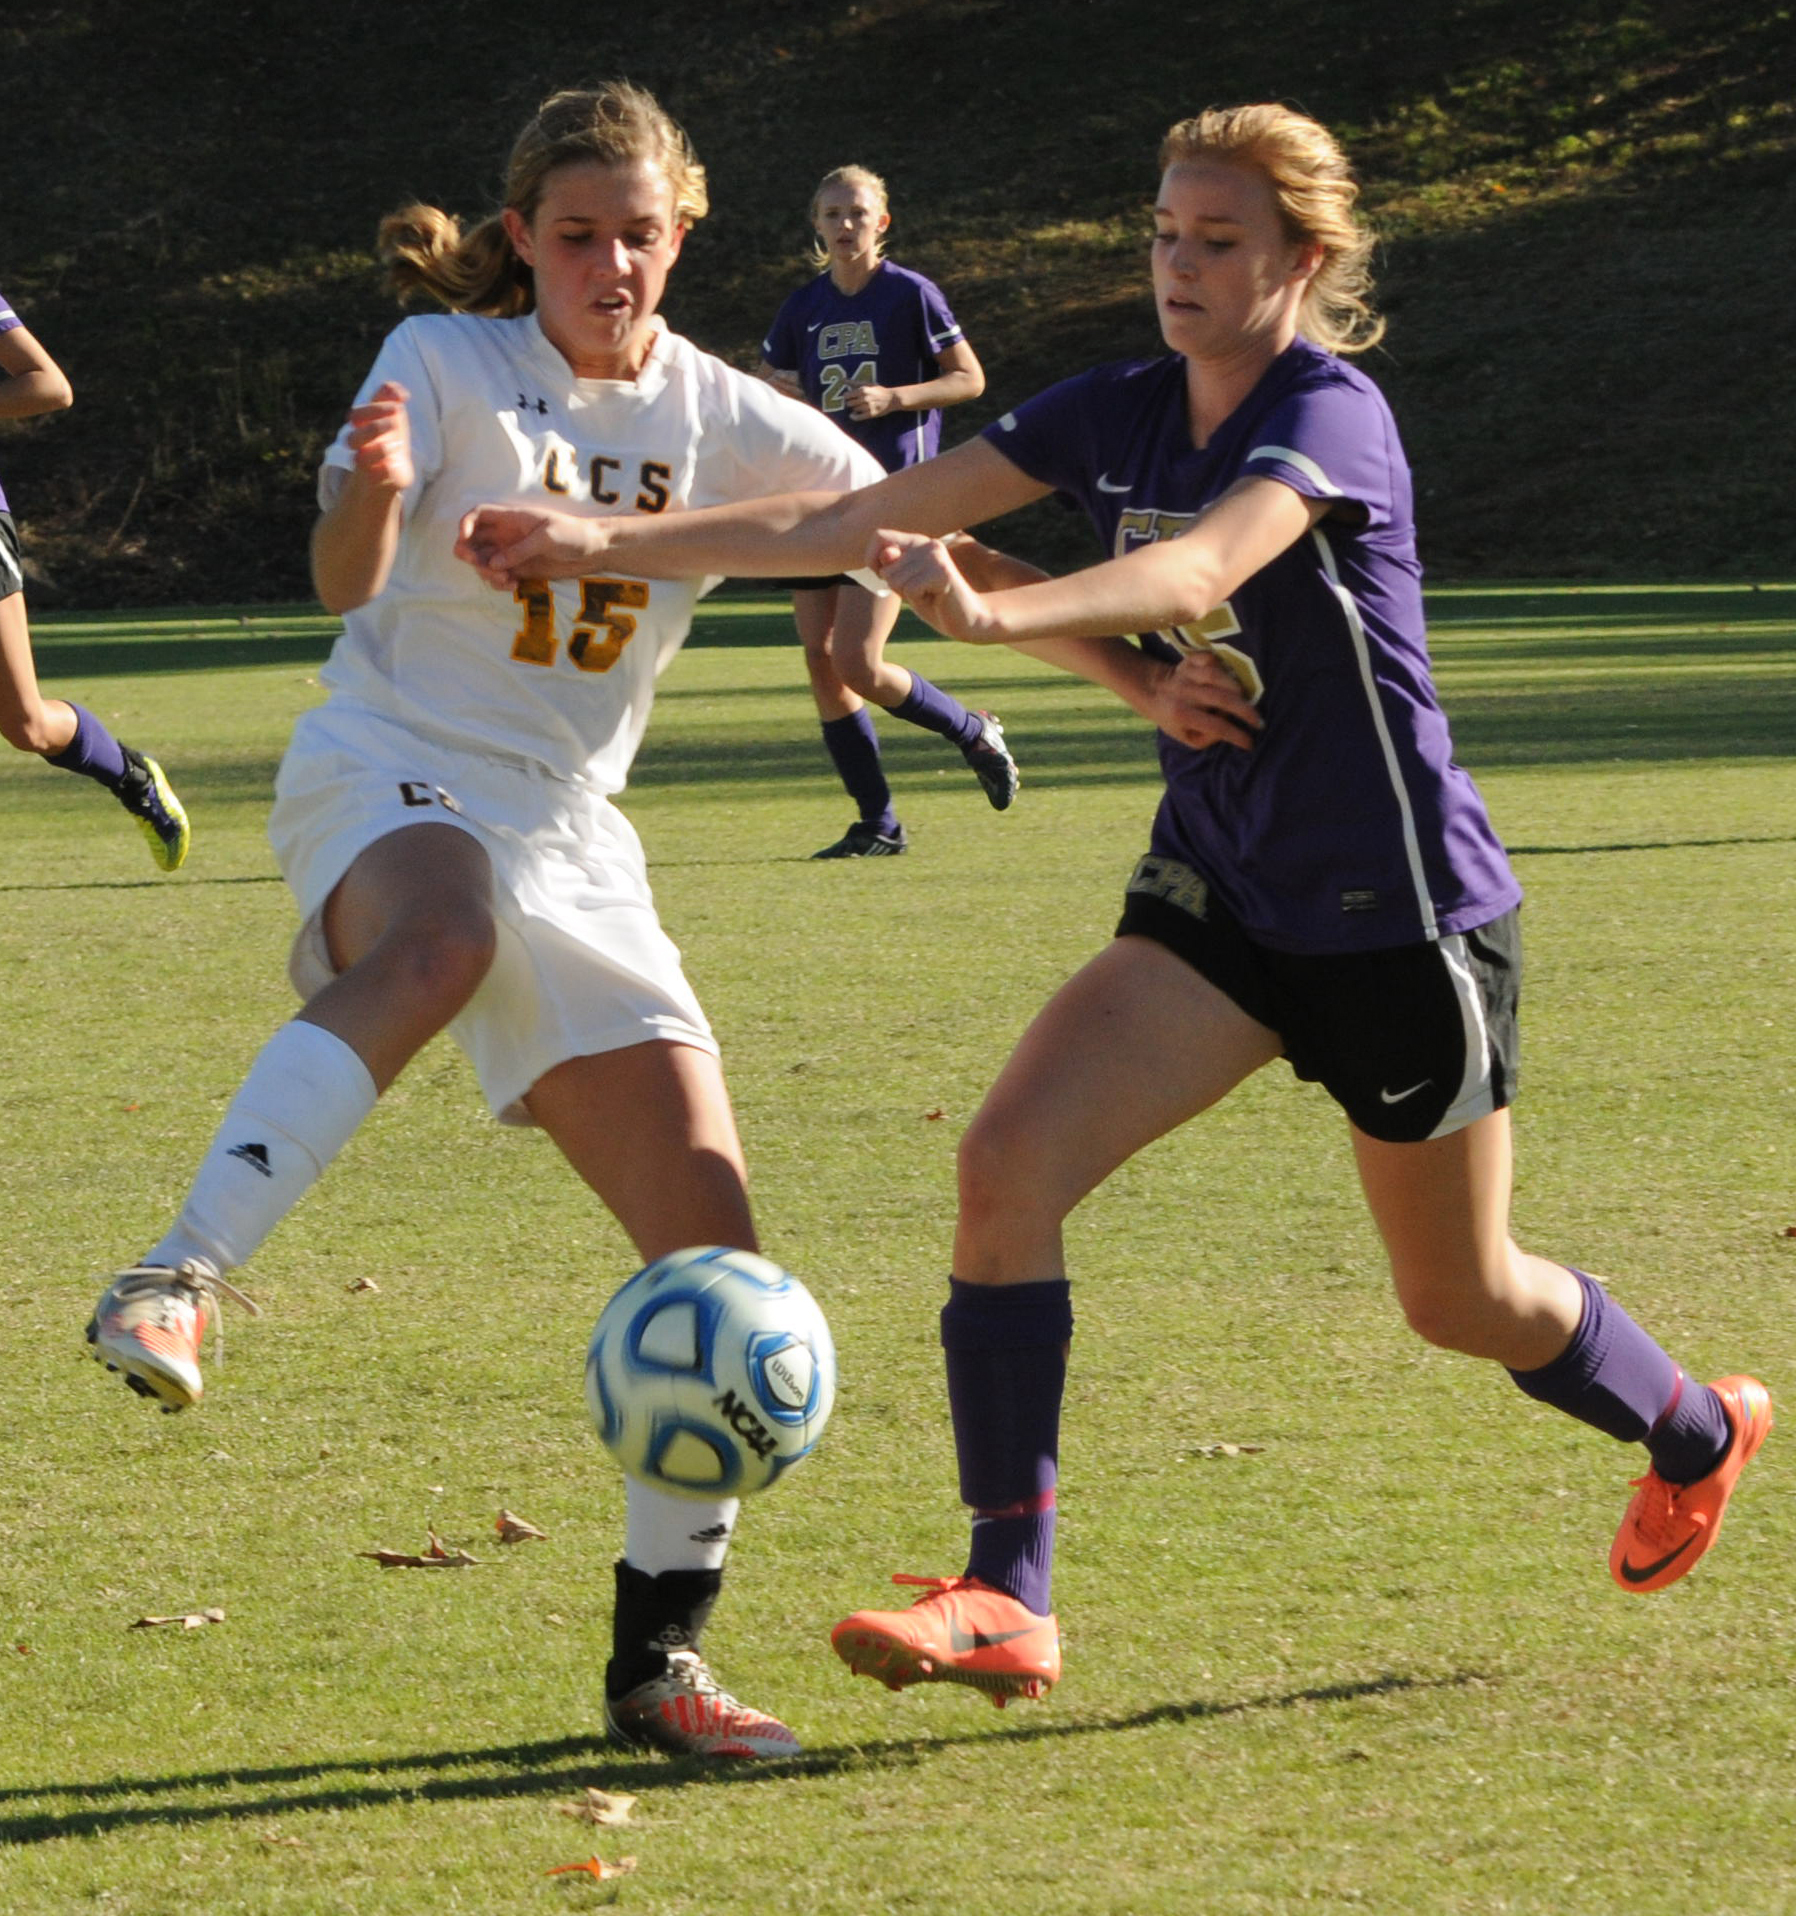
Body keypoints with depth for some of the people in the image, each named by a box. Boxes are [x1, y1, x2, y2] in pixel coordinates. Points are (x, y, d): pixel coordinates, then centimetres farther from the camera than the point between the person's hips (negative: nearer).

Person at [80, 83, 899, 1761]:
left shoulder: (717, 416, 7)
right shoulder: (448, 362, -4)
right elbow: (347, 582, -17)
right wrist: (375, 489, -40)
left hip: (568, 834, 5)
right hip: (389, 775, -5)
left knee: (711, 1242, -5)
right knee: (444, 938, -44)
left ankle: (658, 1655, 5)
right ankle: (179, 1279, -50)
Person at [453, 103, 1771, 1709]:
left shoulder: (1331, 416, -20)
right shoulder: (1121, 416, 0)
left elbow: (1200, 569, -40)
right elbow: (871, 516, -5)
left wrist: (1001, 612, -58)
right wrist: (606, 543, -12)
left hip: (1405, 915, -6)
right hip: (1218, 900, 6)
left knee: (1463, 1301, 11)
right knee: (1009, 1162, -17)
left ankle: (1697, 1433, 44)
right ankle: (1007, 1603, -16)